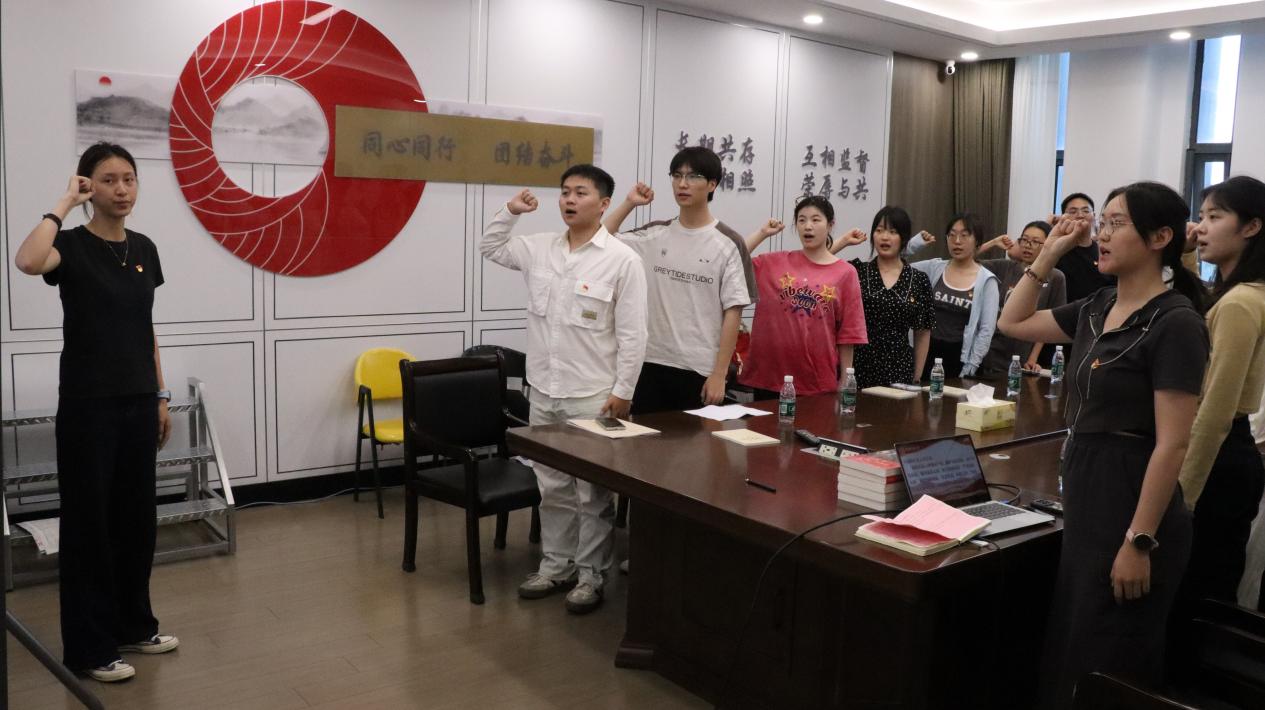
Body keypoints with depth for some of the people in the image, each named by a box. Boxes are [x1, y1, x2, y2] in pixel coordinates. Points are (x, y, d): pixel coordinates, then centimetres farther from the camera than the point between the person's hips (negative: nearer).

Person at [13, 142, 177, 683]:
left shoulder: (144, 248, 9)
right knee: (89, 520, 2)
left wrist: (160, 396, 12)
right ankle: (90, 647, 13)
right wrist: (64, 204, -20)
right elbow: (27, 262, -34)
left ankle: (134, 625, 28)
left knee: (137, 515, 14)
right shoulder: (72, 245, -9)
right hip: (88, 406, -6)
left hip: (138, 403, 6)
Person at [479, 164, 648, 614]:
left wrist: (623, 391, -13)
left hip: (593, 396, -6)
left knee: (593, 494, 4)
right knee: (552, 488, 16)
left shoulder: (622, 260, -11)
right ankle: (556, 566, 29)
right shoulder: (539, 248, 6)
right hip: (543, 392, 6)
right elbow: (490, 248, 23)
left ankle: (591, 575, 17)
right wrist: (510, 212, 7)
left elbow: (632, 334, -11)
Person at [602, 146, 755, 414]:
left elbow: (733, 312, -6)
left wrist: (719, 374, -10)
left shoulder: (728, 243, -5)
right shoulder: (655, 234, 6)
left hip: (700, 371, -3)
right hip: (651, 363, 3)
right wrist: (629, 204, 1)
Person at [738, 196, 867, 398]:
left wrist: (844, 381, 1)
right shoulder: (776, 262, 6)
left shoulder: (845, 273, 1)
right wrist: (762, 233, -1)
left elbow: (847, 333, 1)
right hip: (769, 377, 1)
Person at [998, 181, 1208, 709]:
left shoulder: (1175, 322, -16)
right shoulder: (1097, 308, 7)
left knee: (1107, 668, 6)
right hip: (1084, 497, 8)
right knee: (1070, 650, 19)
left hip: (1132, 504, -8)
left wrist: (1139, 542, -20)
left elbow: (1171, 445, -19)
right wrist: (1049, 255, 9)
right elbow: (1013, 323, 19)